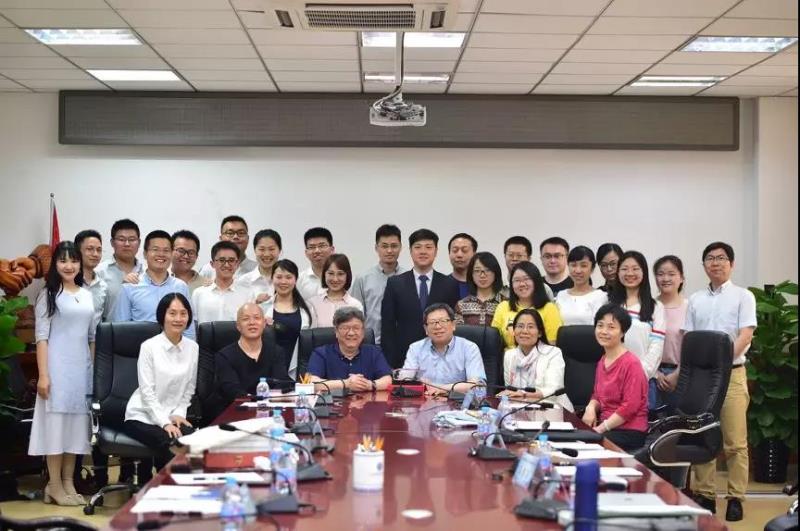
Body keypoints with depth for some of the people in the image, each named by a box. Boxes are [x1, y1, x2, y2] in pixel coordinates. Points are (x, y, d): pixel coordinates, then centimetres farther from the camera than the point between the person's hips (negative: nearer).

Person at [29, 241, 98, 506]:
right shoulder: (48, 295, -2)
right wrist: (43, 374, -15)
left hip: (82, 366, 5)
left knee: (77, 422, 7)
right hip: (57, 365, -5)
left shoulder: (87, 295, 12)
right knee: (55, 421, -4)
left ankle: (69, 482, 15)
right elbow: (41, 337, -7)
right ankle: (55, 485, 4)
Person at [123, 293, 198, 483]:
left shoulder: (193, 348, 6)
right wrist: (164, 423, -18)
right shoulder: (149, 347, -6)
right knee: (170, 443, -31)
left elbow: (189, 389, 11)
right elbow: (147, 391, -10)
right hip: (142, 417, -3)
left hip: (173, 416, 4)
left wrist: (179, 414, -5)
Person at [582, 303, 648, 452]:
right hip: (606, 427, 7)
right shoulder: (602, 362, 12)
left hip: (629, 432, -7)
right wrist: (591, 408, -3)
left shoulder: (631, 363, -13)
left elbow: (630, 406, -16)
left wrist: (600, 429, -15)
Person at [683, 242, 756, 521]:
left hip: (732, 373, -3)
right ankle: (705, 494, 12)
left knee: (735, 441, -3)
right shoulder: (695, 299, 13)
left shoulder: (743, 296, 2)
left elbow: (745, 336, -7)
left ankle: (735, 497, 3)